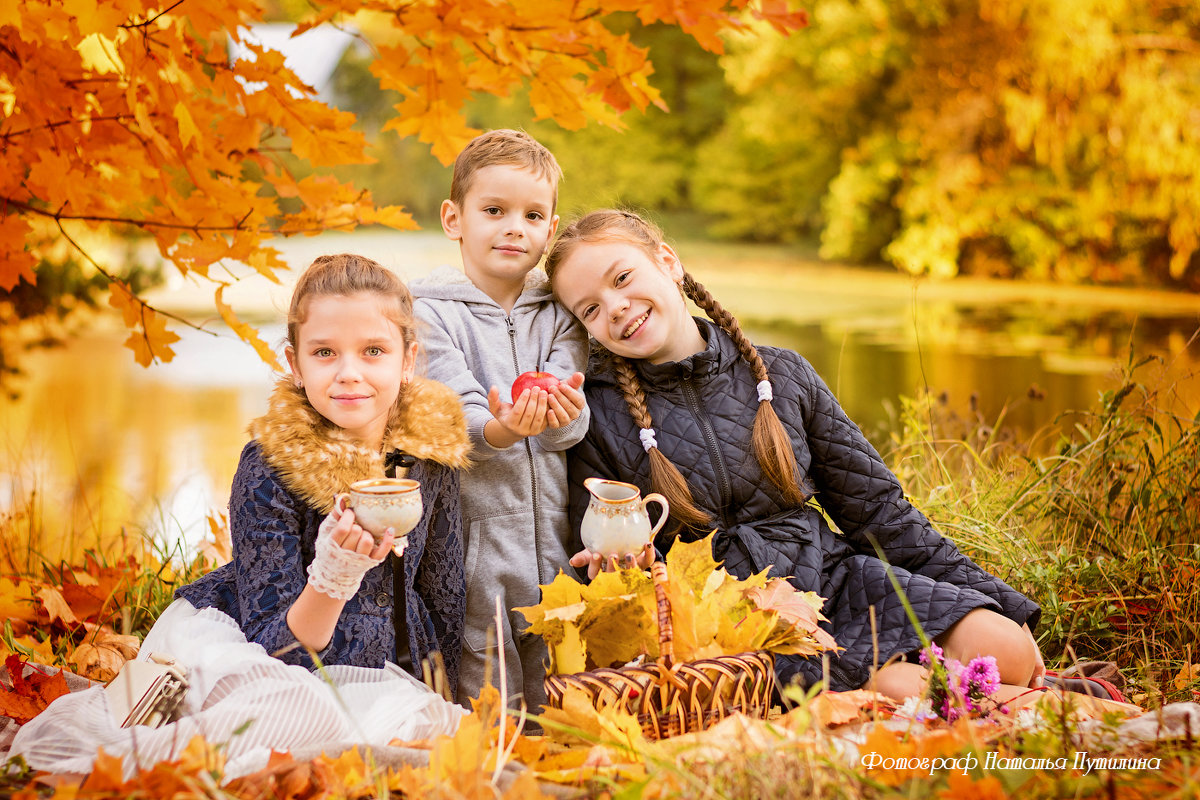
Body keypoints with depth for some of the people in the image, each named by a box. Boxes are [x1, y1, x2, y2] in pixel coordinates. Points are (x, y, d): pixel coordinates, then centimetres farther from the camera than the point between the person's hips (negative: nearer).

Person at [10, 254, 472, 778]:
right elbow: (278, 650, -22)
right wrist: (333, 577, -40)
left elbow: (444, 596, 7)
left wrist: (442, 693, 10)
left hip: (375, 669, 6)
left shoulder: (433, 446, -8)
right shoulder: (270, 467, -19)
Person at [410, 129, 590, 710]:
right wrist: (501, 428, -34)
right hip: (475, 532, -3)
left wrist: (565, 411, -26)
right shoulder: (432, 312, 0)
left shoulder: (560, 312, 10)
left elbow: (570, 428, -2)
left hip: (556, 532, 3)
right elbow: (456, 416, -12)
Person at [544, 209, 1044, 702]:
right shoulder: (596, 415, -2)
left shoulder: (782, 375, 7)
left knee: (1005, 651, -17)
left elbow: (873, 504, 12)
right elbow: (598, 558, 5)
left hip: (833, 578, 4)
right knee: (902, 687, -29)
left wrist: (986, 594, 11)